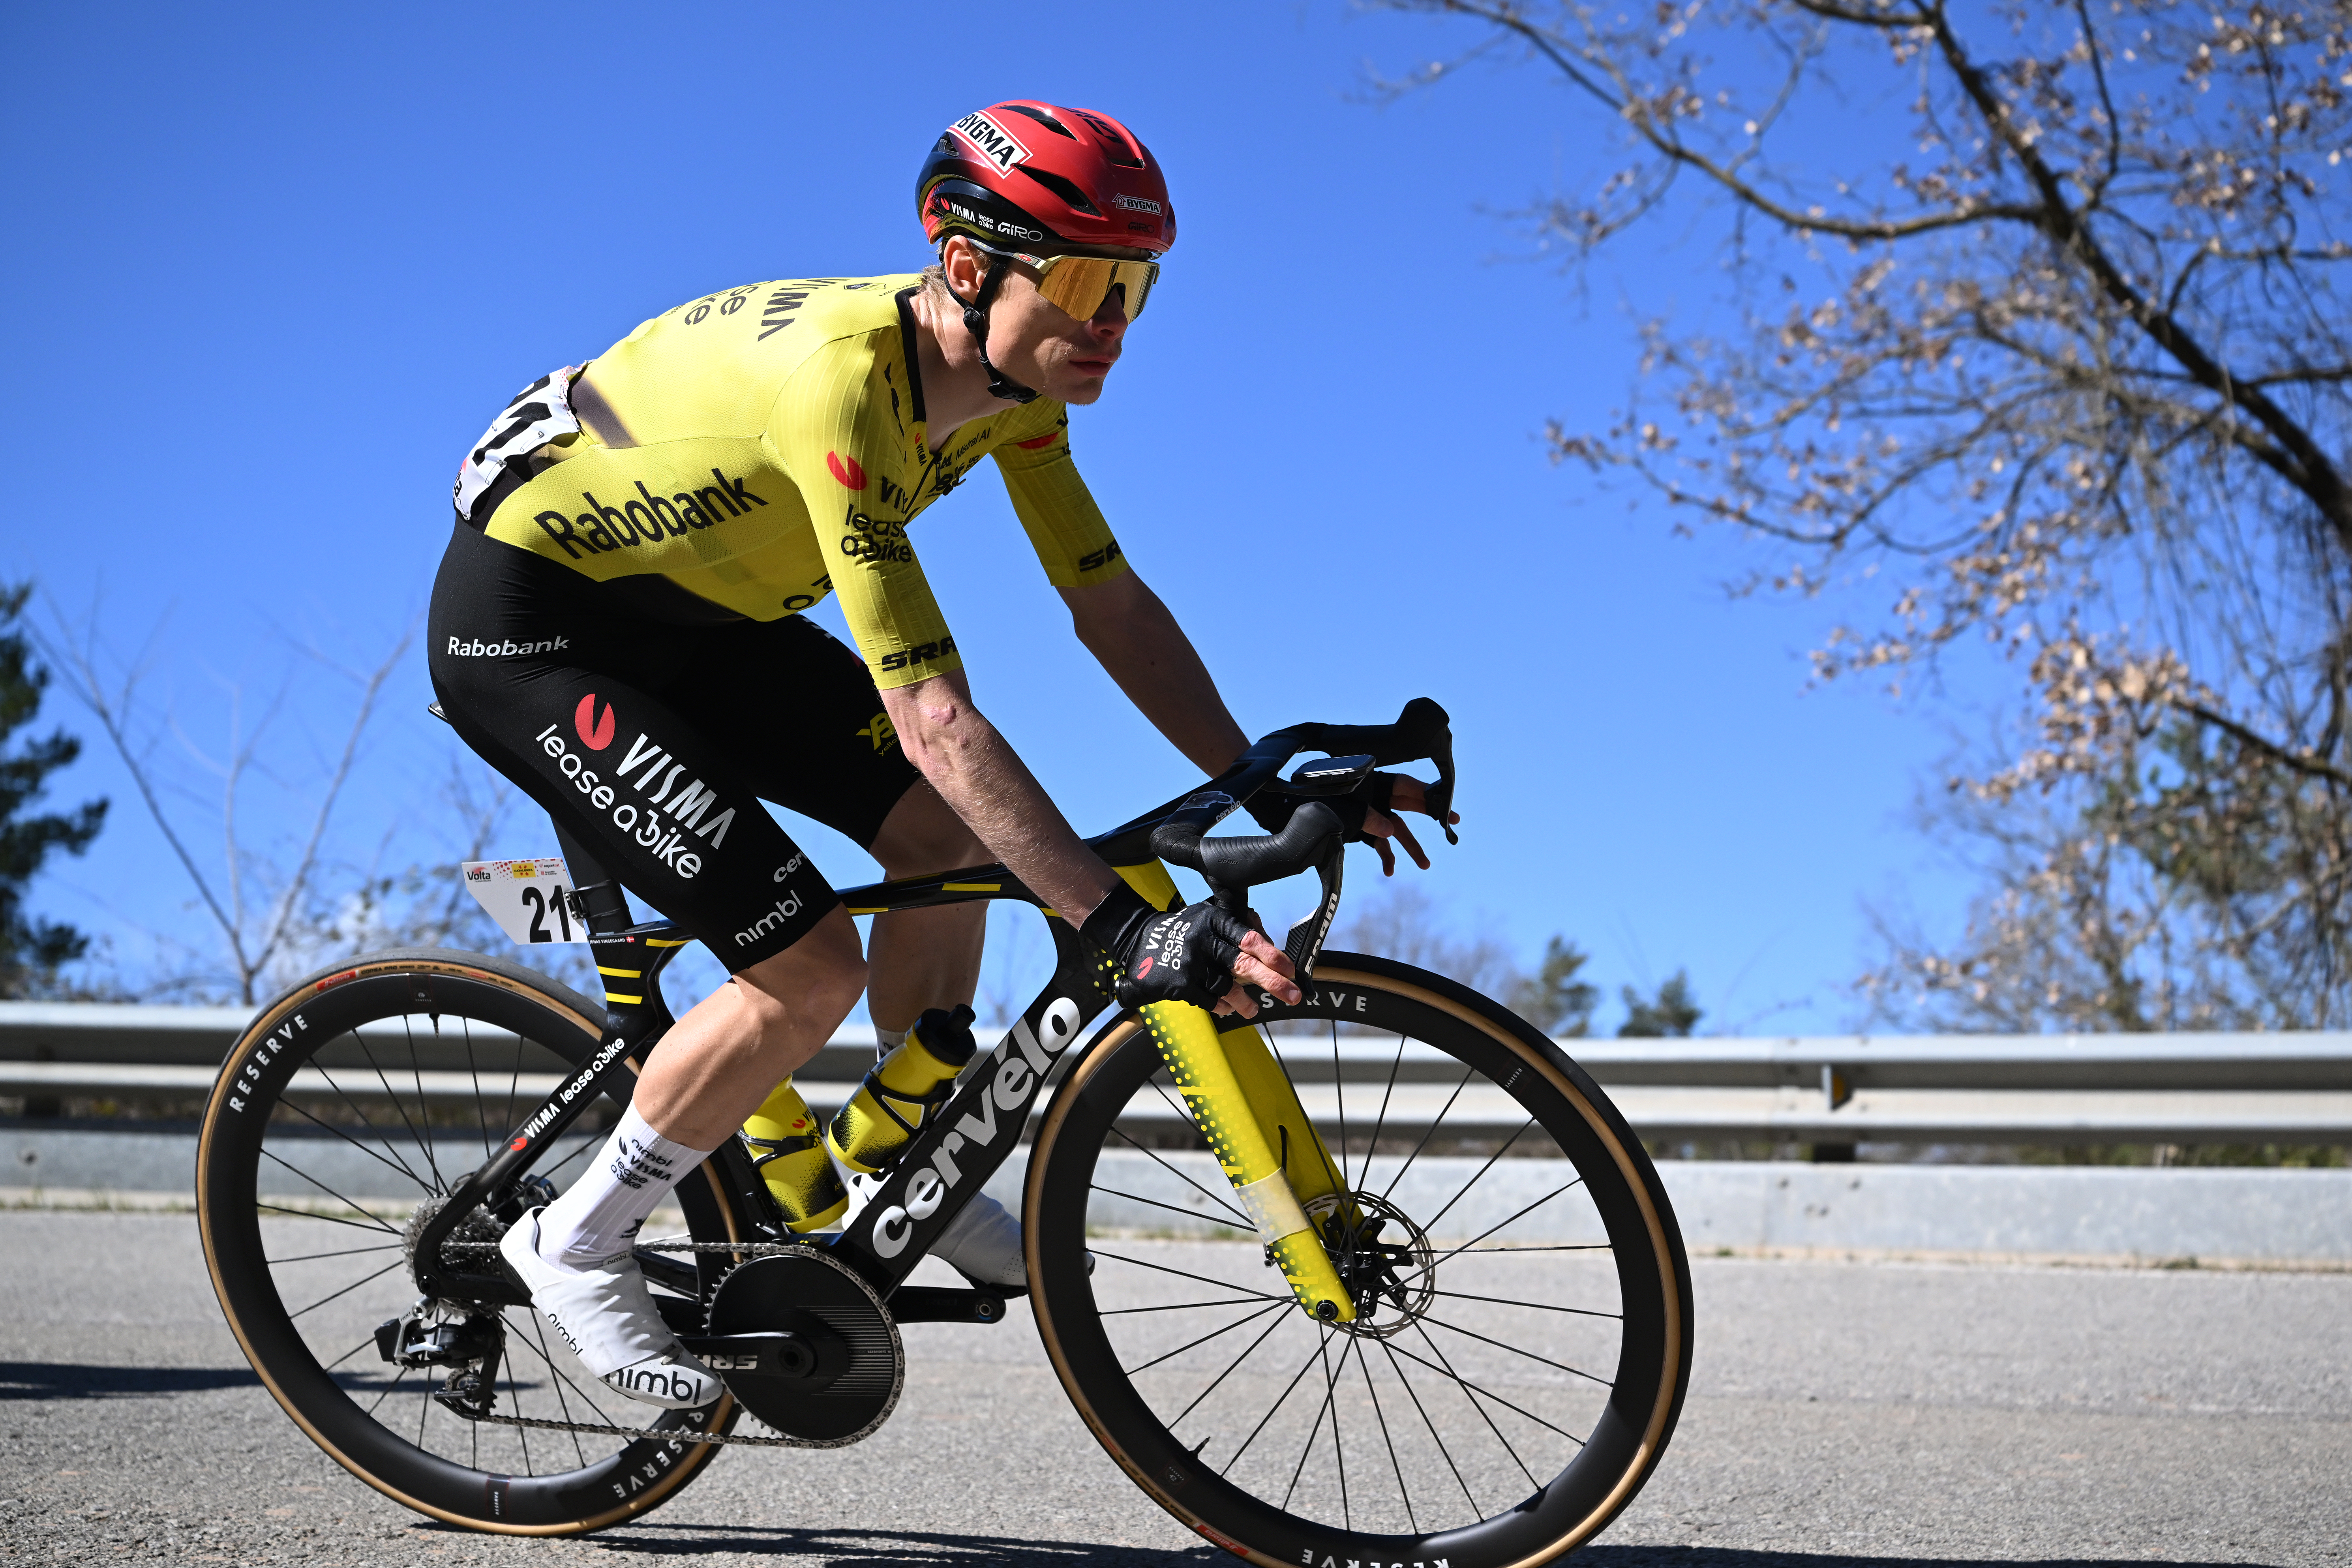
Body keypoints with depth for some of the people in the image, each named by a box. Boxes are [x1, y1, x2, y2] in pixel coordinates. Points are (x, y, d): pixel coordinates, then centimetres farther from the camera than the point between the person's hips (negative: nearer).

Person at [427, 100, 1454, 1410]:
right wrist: (1128, 931, -42)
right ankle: (578, 1243, 4)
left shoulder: (1009, 380, -9)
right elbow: (932, 716, -40)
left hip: (686, 608, 9)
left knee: (946, 833, 2)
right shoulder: (843, 380, -35)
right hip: (526, 623, -9)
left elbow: (1111, 601, -1)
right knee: (810, 969, -16)